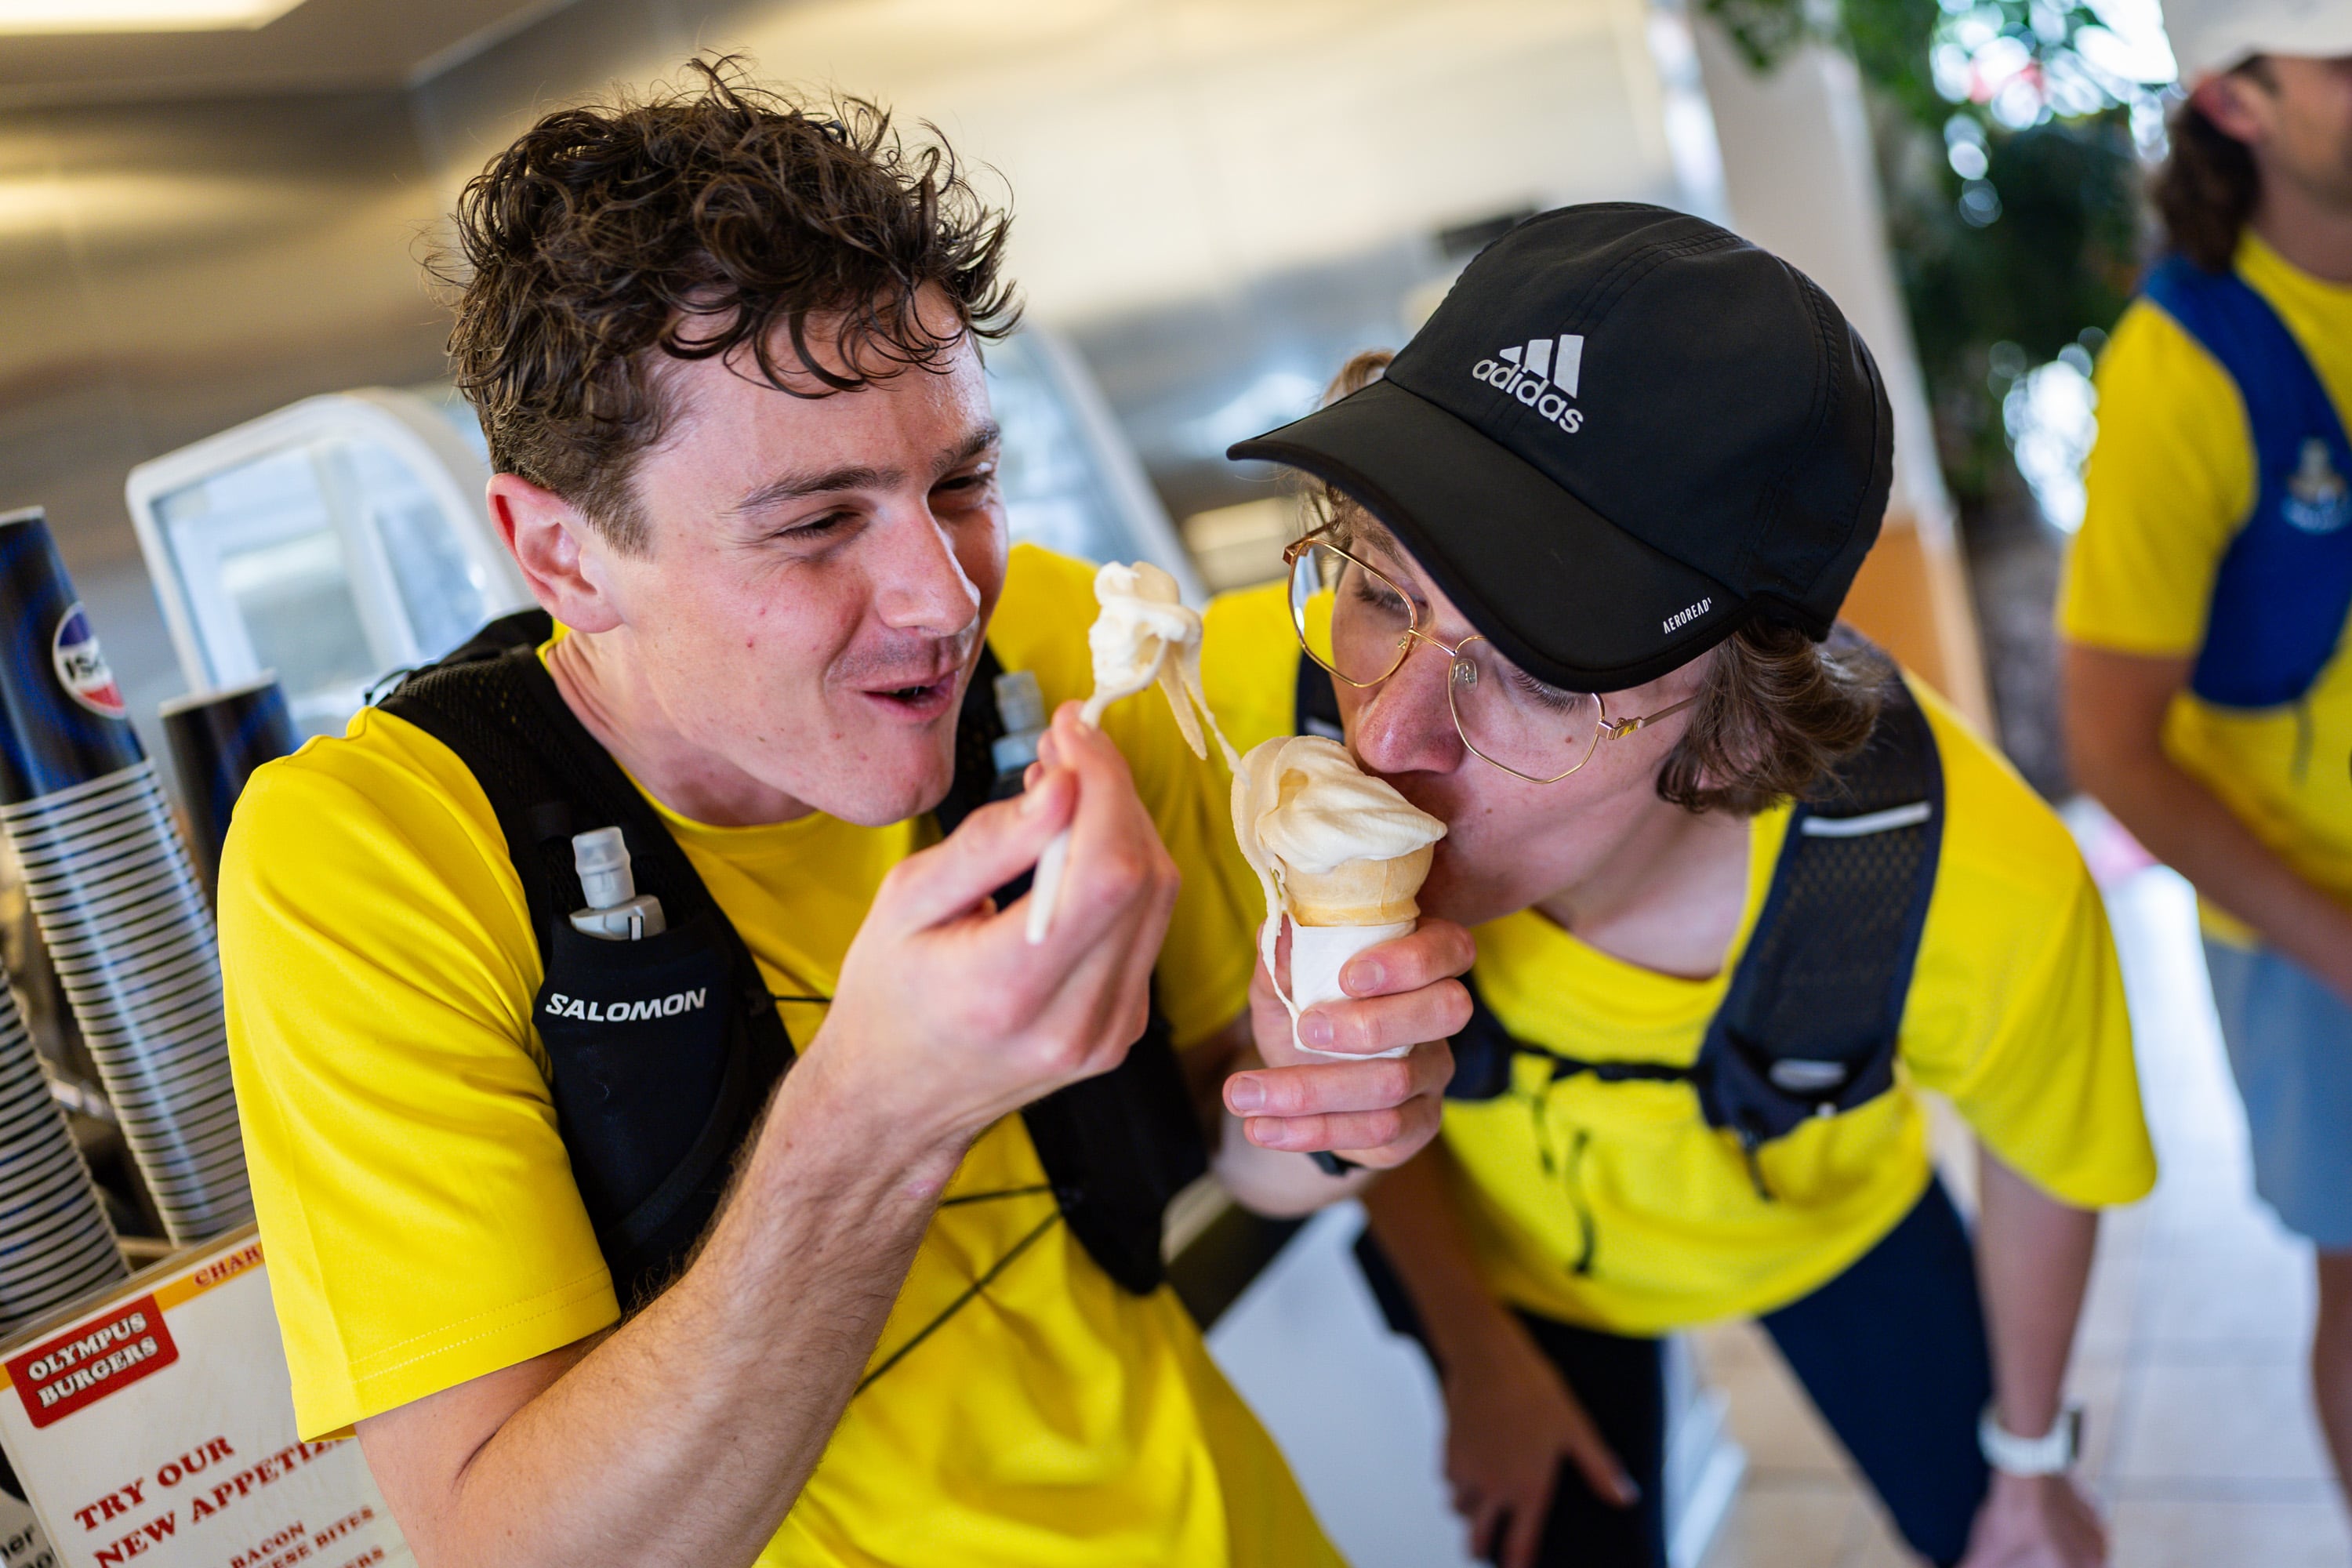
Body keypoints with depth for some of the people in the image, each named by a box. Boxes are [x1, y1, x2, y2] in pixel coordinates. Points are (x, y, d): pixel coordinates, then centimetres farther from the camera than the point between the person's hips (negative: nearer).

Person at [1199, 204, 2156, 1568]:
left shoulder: (1969, 885, -39)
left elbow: (2040, 1165, -13)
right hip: (1504, 1256, 0)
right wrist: (1477, 1350, -4)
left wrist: (2033, 1453, 5)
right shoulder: (1256, 700, -39)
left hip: (1827, 1227, 1)